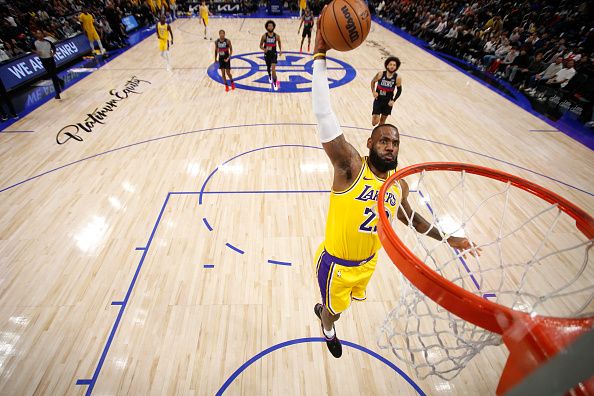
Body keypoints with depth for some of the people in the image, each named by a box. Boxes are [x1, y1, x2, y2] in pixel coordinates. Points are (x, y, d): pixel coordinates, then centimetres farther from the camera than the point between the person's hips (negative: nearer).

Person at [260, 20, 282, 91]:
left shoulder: (276, 36, -10)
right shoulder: (264, 36, -12)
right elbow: (261, 45, -6)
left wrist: (280, 50, 5)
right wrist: (264, 49, -27)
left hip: (274, 54, -2)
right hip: (267, 54, 2)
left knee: (273, 69, -17)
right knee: (268, 68, 21)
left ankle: (275, 83, -5)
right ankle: (270, 76, 54)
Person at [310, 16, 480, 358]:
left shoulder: (399, 186, -8)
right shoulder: (350, 167, -27)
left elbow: (412, 218, 13)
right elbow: (325, 117, -39)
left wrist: (448, 238, 11)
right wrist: (320, 56, -44)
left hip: (368, 263, 5)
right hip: (336, 264, -5)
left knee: (341, 303, 34)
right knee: (335, 310, 24)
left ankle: (322, 309, 70)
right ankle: (328, 330, 61)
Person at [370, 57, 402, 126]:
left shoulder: (397, 78, -11)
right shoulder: (380, 74, -14)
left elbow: (399, 90, 2)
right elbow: (373, 82, 5)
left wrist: (393, 100, -10)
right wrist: (373, 91, -11)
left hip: (388, 102, 2)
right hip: (378, 100, -1)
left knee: (382, 121, 14)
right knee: (375, 122, -9)